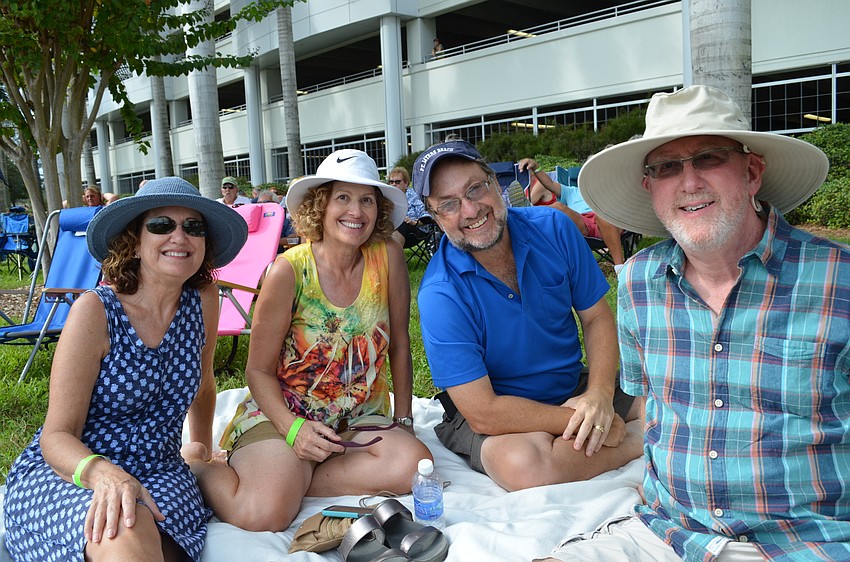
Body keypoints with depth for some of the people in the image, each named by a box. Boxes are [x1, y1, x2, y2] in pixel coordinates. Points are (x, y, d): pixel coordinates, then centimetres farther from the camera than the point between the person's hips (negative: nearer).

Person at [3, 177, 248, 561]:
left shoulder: (203, 300, -1)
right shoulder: (96, 311, -13)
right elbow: (57, 436, -14)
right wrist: (103, 474, -34)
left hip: (157, 474, 4)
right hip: (61, 474, -4)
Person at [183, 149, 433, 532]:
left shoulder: (388, 257, -5)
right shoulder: (290, 271, -12)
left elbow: (399, 346, 4)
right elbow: (259, 371, -7)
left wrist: (403, 421, 3)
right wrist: (294, 428, -22)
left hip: (360, 421, 4)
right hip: (281, 415, -3)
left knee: (414, 465, -27)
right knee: (265, 513, -29)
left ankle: (283, 479, -10)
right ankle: (198, 464, 5)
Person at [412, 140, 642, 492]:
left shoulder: (553, 228, -9)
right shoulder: (440, 295, -24)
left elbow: (597, 317, -1)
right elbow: (483, 413, -25)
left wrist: (600, 395, -18)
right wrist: (577, 421, -24)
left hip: (574, 389, 4)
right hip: (500, 412, -3)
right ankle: (641, 438, -12)